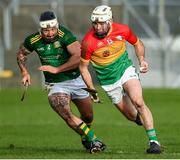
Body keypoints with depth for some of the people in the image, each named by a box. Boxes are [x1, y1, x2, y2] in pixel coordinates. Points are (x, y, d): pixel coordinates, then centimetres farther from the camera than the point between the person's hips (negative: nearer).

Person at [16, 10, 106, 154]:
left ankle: (86, 136, 48)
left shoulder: (64, 35, -22)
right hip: (56, 85, 0)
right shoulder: (33, 41, -10)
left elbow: (79, 57, -29)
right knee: (66, 114, -25)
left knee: (88, 116, 16)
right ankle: (92, 139, -15)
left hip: (76, 79, 0)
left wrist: (57, 69, -26)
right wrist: (24, 72, 0)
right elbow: (21, 53, 12)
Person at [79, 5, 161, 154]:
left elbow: (137, 43, 7)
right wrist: (92, 89, -9)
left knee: (138, 102, -23)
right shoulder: (88, 42, -22)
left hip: (126, 70, 0)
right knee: (131, 115, 6)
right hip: (108, 82, 0)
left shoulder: (123, 30, -15)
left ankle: (154, 140, -21)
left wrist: (142, 59, -10)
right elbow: (83, 66, -7)